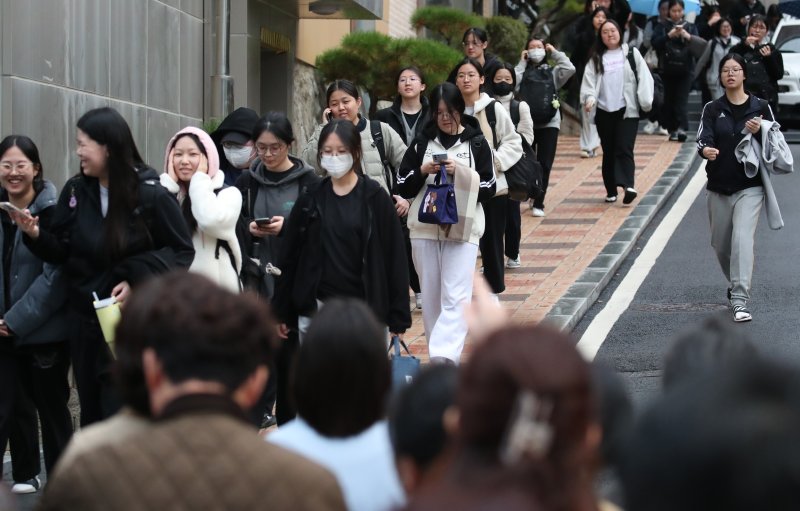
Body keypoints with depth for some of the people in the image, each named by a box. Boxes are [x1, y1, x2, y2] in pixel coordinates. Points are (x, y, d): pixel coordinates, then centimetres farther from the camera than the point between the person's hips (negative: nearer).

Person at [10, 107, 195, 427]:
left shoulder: (151, 195, -13)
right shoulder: (75, 191, 0)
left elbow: (183, 253, -7)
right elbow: (62, 253, 5)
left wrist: (139, 281, -18)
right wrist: (35, 235, -14)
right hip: (85, 320, 5)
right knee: (91, 415, 13)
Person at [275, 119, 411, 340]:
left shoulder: (375, 198, -1)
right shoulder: (310, 201, 6)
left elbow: (394, 258, -2)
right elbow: (290, 258, 10)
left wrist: (397, 317, -5)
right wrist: (280, 313, 7)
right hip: (314, 310, 2)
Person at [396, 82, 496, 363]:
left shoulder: (476, 143, 3)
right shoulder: (422, 143, 8)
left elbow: (488, 189, 0)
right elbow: (403, 187, 8)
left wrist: (460, 172, -13)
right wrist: (422, 171, -10)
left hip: (463, 228, -3)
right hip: (425, 227, 3)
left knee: (456, 298, -14)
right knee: (431, 297, 7)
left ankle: (444, 358, -24)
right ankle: (440, 358, 17)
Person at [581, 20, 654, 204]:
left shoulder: (631, 54, 6)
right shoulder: (597, 59, 10)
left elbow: (643, 78, 0)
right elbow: (589, 81, 0)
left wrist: (646, 101, -12)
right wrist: (589, 98, -19)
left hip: (627, 110, -2)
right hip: (604, 111, 2)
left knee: (624, 149, -15)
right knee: (609, 152, 7)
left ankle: (628, 186, -26)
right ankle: (611, 191, 14)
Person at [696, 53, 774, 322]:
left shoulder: (760, 107, 1)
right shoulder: (713, 109, 4)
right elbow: (703, 139, -9)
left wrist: (759, 132, -15)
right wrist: (706, 150, -33)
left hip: (750, 187, -3)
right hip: (719, 187, 3)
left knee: (742, 239, -18)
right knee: (721, 244, 12)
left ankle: (739, 300, -21)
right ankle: (735, 285, 39)